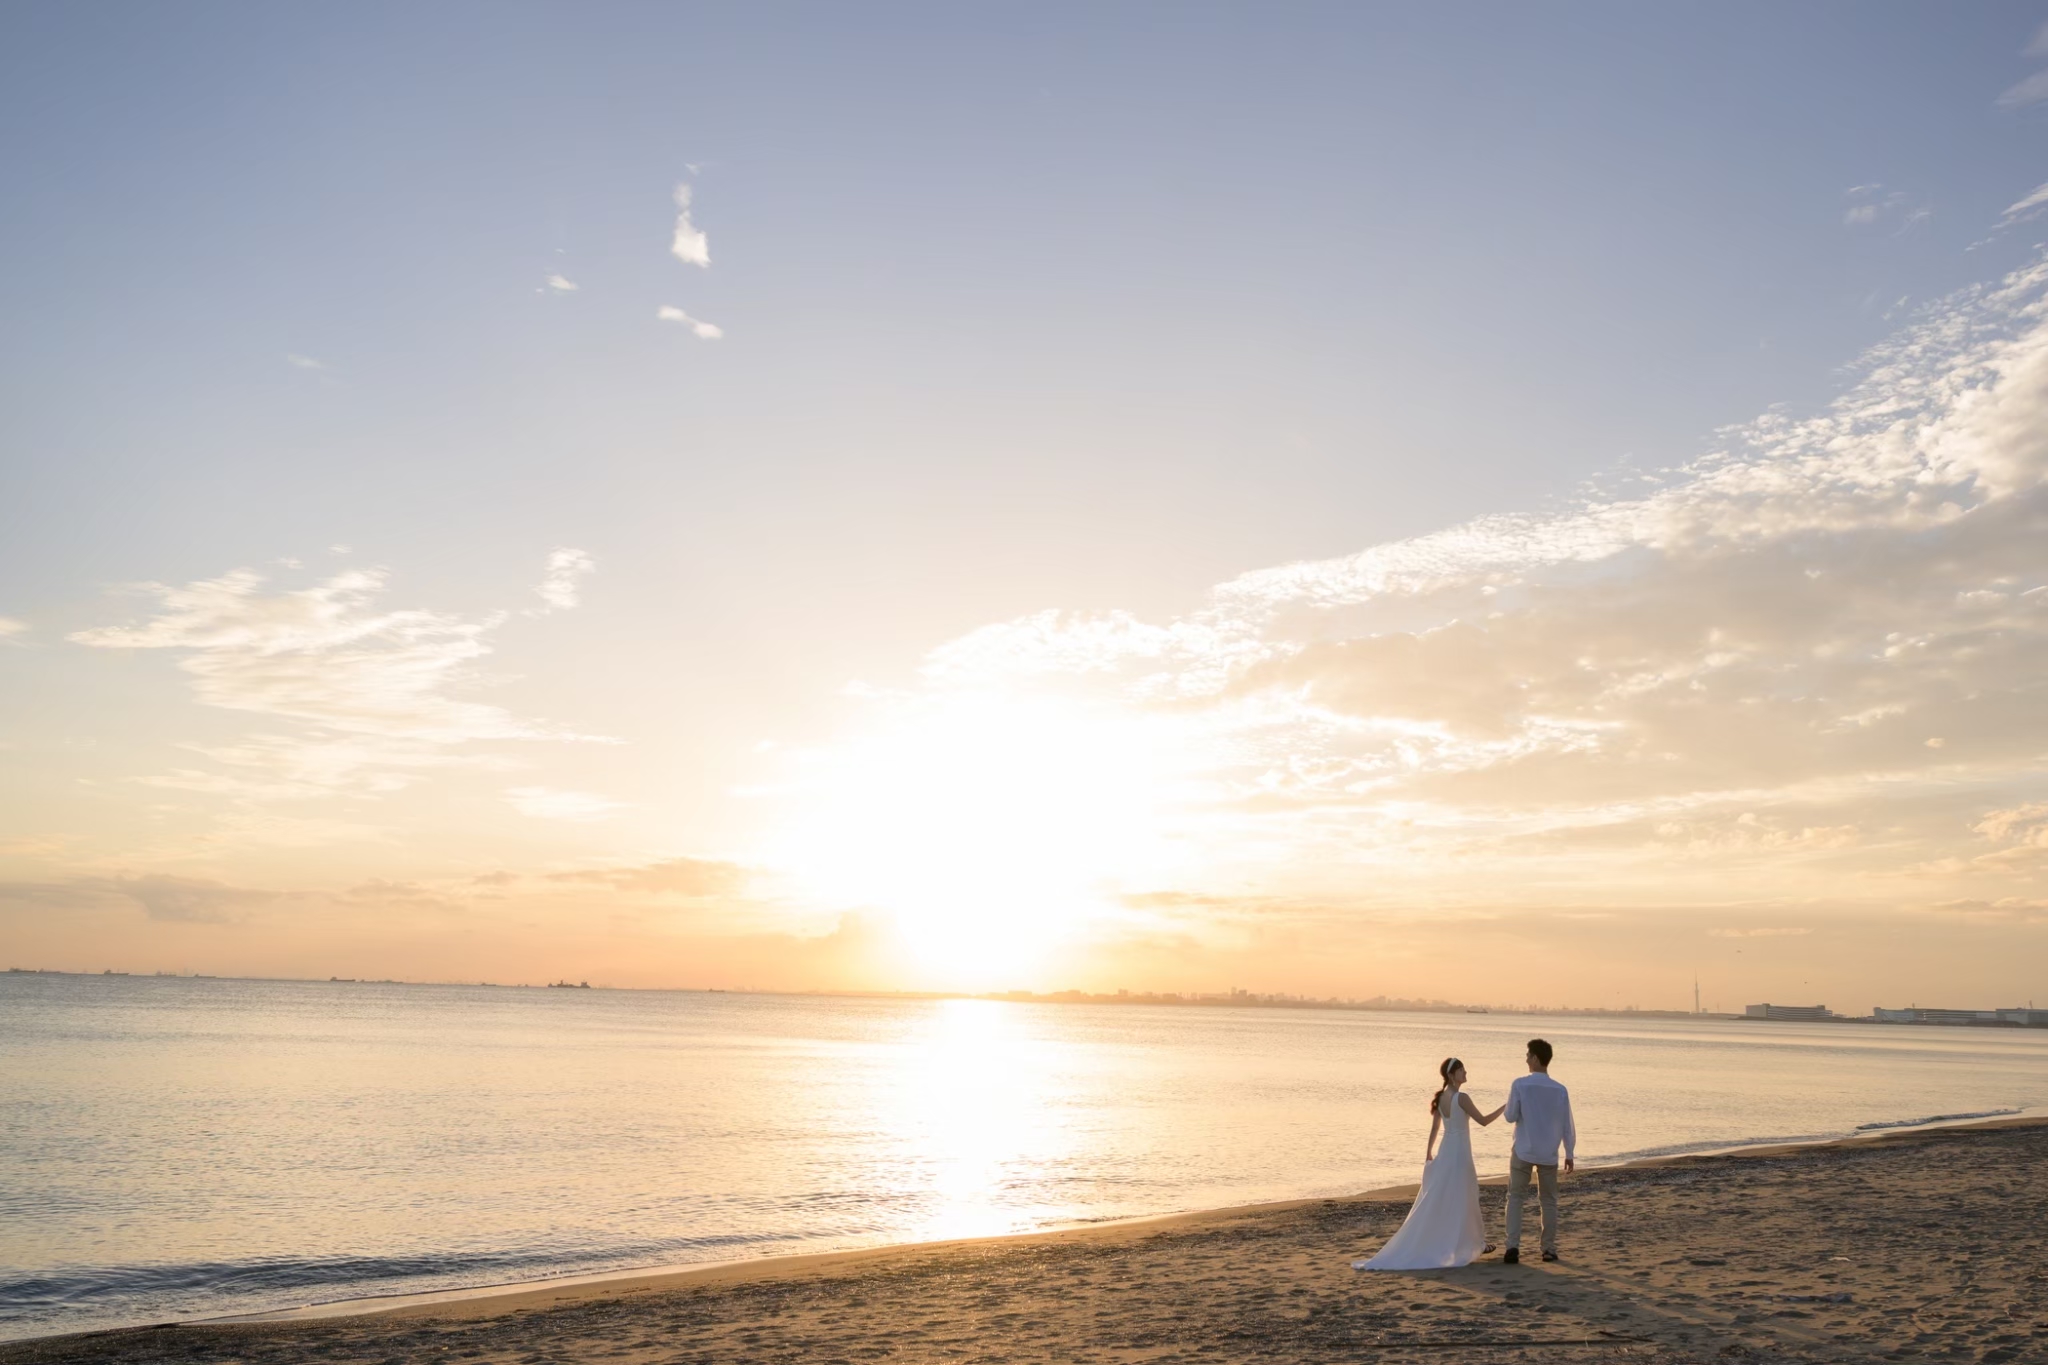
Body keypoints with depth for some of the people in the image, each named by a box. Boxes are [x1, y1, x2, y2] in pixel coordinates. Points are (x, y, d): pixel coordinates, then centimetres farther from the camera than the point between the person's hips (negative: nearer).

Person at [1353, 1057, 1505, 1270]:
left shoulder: (1440, 1098, 6)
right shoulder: (1461, 1098, -18)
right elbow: (1483, 1121, -13)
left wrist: (1428, 1153, 20)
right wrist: (1505, 1107, -4)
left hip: (1445, 1153, 7)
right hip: (1459, 1154, -7)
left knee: (1436, 1202, 10)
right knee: (1461, 1202, 3)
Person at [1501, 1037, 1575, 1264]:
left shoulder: (1520, 1084, -12)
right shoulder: (1560, 1090, -4)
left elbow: (1510, 1116, -8)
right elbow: (1567, 1125, 1)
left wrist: (1509, 1104, 13)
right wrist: (1570, 1154, 11)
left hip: (1524, 1151, -2)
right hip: (1548, 1153, 2)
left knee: (1515, 1198, 5)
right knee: (1549, 1201, 15)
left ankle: (1513, 1247, -7)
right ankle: (1549, 1249, 16)